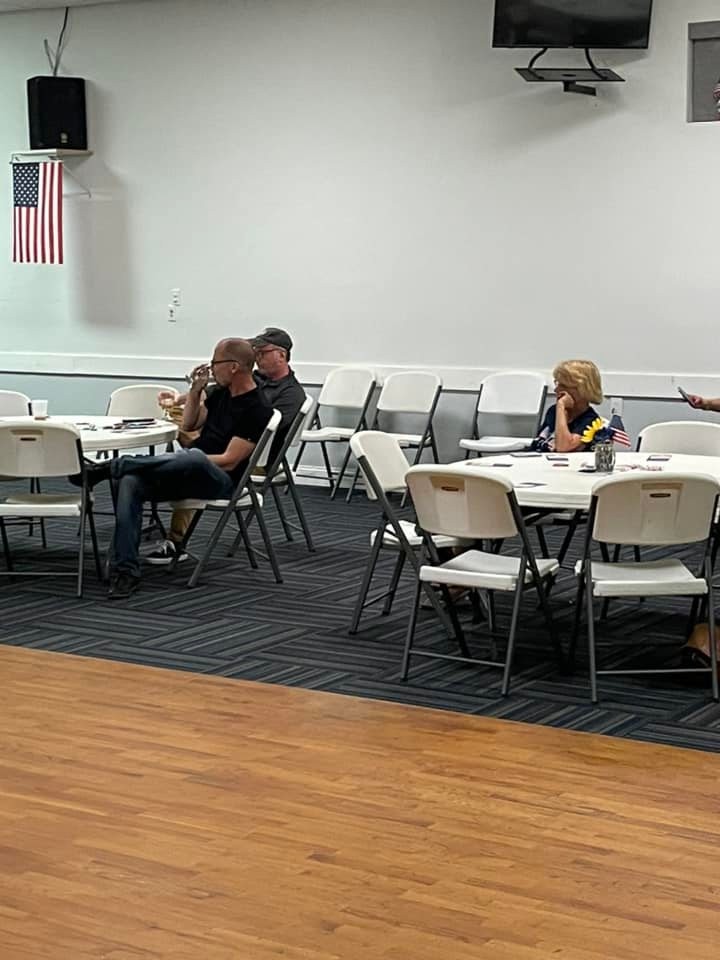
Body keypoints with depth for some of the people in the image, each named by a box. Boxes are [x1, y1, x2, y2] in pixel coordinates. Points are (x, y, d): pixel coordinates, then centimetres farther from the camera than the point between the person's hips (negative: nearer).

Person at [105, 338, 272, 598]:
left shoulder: (257, 410, -12)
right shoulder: (222, 392, 13)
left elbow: (229, 461, -16)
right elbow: (189, 424, 25)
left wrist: (188, 460, -15)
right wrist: (195, 390, 10)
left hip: (220, 481, -8)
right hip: (190, 472, 8)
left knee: (194, 457, -43)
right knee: (130, 481, -20)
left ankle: (115, 465, -25)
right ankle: (125, 569, -27)